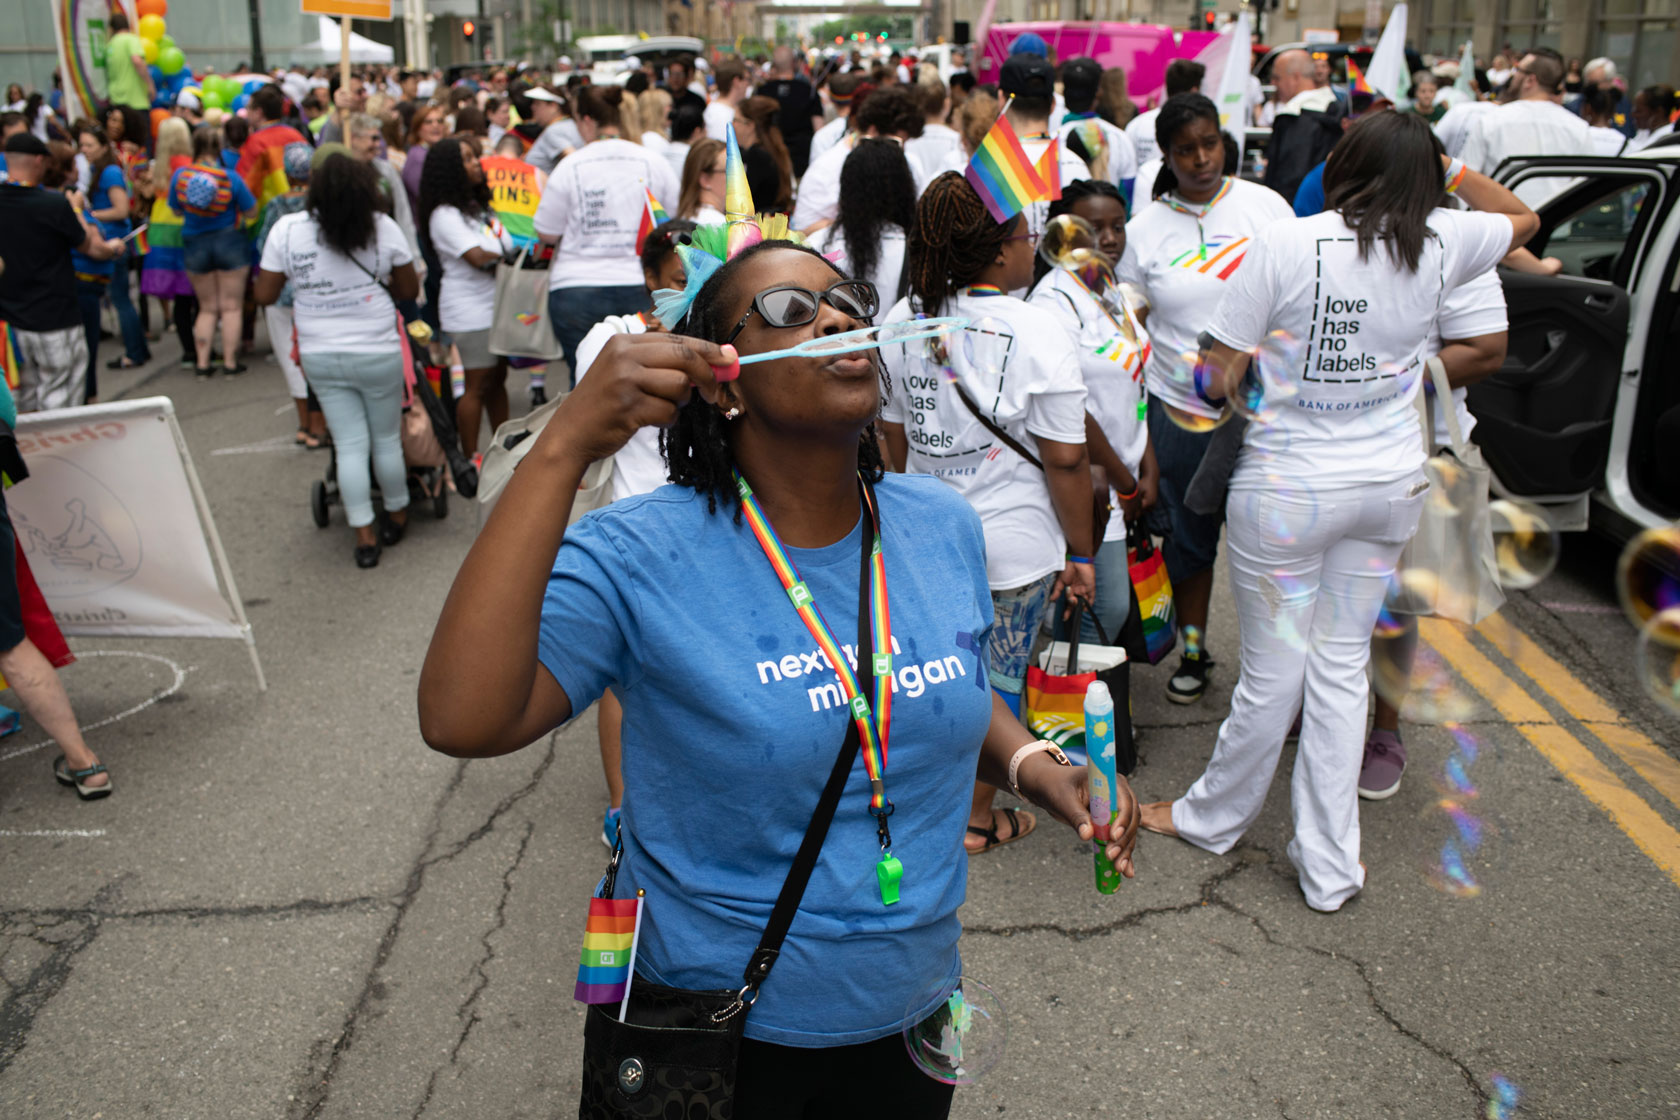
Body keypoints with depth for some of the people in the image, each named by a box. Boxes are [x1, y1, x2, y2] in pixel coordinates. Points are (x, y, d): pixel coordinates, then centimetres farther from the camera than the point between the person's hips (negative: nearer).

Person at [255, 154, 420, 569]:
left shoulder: (286, 230, -5)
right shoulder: (382, 227, -8)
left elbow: (265, 295, 0)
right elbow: (409, 290, 1)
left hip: (320, 357, 2)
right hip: (377, 354, -2)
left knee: (349, 445, 7)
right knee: (387, 439, 14)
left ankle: (364, 535, 11)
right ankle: (397, 514, 32)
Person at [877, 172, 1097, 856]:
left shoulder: (902, 321, -1)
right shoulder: (1037, 333, -16)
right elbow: (1065, 462, -15)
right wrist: (1079, 553, -4)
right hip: (1013, 547, -4)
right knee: (999, 678, 12)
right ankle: (977, 818, 28)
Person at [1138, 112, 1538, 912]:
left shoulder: (1284, 245, -15)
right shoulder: (1439, 246, -2)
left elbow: (1219, 374, -12)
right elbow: (1522, 219, 21)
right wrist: (1447, 164, 15)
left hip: (1288, 487, -4)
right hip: (1391, 485, 4)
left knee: (1274, 669, 9)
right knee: (1342, 665, 13)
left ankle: (1214, 817, 32)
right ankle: (1329, 865, 22)